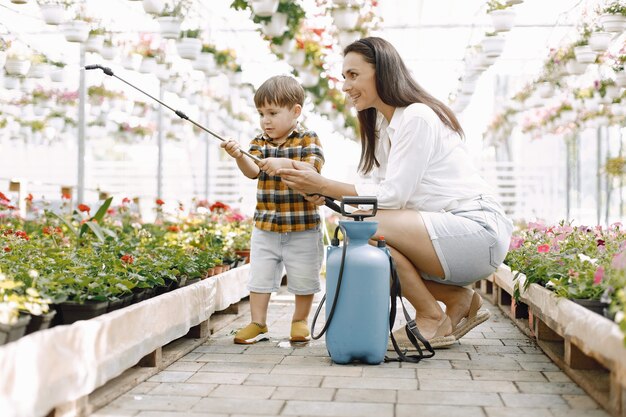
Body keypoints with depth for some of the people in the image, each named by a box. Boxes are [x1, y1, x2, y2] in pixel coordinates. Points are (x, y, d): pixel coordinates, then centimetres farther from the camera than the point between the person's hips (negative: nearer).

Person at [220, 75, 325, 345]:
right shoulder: (260, 143, 5)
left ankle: (300, 321, 28)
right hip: (265, 227, 3)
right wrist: (239, 156, -31)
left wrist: (284, 163, -34)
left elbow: (312, 169, -20)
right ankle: (258, 324, 18)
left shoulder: (308, 139, -4)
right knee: (259, 276, 6)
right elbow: (252, 172, -11)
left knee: (303, 280, 9)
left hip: (303, 228, -3)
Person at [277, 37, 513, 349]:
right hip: (448, 231, 10)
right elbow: (379, 188, 6)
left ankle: (432, 318, -6)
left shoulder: (417, 117, -15)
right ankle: (458, 300, 6)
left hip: (479, 229, -9)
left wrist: (323, 185, -19)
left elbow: (392, 195, -19)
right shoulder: (382, 123, 14)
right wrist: (327, 193, -10)